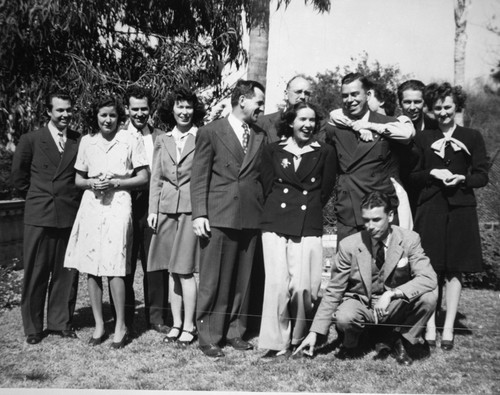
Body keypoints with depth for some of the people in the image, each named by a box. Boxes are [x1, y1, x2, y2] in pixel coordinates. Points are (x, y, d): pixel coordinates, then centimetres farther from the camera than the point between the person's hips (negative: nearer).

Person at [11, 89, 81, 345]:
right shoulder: (31, 140, 2)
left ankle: (60, 322, 20)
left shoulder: (80, 142, 4)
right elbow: (19, 176, 9)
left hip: (70, 215, 2)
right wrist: (37, 197, 10)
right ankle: (32, 327, 15)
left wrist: (75, 199, 3)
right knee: (35, 272, 4)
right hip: (39, 217, -1)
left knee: (66, 272, 7)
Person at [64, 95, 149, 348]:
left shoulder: (131, 140, 1)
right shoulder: (86, 142, 10)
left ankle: (120, 325, 3)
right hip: (91, 204, 4)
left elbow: (143, 178, 2)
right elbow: (78, 179, 16)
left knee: (114, 267, -11)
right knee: (90, 268, 3)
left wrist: (115, 182, -10)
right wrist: (92, 183, -5)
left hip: (118, 204, -4)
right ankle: (99, 325, 15)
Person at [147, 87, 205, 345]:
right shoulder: (162, 141, 13)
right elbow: (155, 178, 14)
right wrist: (152, 209, 5)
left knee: (185, 270, -5)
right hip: (165, 208, 5)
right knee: (171, 270, 7)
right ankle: (176, 324, 16)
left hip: (191, 208, -4)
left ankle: (189, 326, 6)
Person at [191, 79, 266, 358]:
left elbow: (263, 176, 13)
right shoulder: (211, 132, 2)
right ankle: (209, 337, 9)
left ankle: (235, 331, 21)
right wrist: (199, 214, -8)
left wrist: (265, 211, 4)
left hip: (251, 218, 4)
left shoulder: (261, 136, 14)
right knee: (214, 280, 0)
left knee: (242, 279, 9)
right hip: (219, 217, -4)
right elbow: (199, 177, -1)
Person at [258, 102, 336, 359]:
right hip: (275, 224, 1)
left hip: (308, 227, 0)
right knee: (277, 284, -9)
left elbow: (325, 191, 11)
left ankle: (298, 340, 13)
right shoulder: (272, 151, 14)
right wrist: (280, 207, 3)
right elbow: (268, 187, 10)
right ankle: (276, 343, 1)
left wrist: (308, 209, 7)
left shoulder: (325, 153, 12)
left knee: (302, 286, -7)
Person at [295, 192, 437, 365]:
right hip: (360, 303, -1)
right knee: (344, 318, -35)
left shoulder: (409, 239, -12)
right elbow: (333, 291, -8)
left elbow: (429, 279, -21)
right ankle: (351, 344, 2)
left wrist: (391, 294, -35)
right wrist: (314, 333, -13)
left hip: (395, 305, 1)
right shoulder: (349, 245, -14)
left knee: (428, 298, -27)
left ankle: (401, 342, -1)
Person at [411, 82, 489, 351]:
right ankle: (430, 326, 4)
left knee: (454, 270, 2)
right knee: (430, 270, -2)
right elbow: (412, 174, 9)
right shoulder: (423, 138, 10)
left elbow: (482, 176, 4)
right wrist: (432, 173, -9)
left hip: (460, 209, 0)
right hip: (430, 209, 0)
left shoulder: (472, 137, 8)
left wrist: (461, 179, -14)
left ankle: (449, 328, 7)